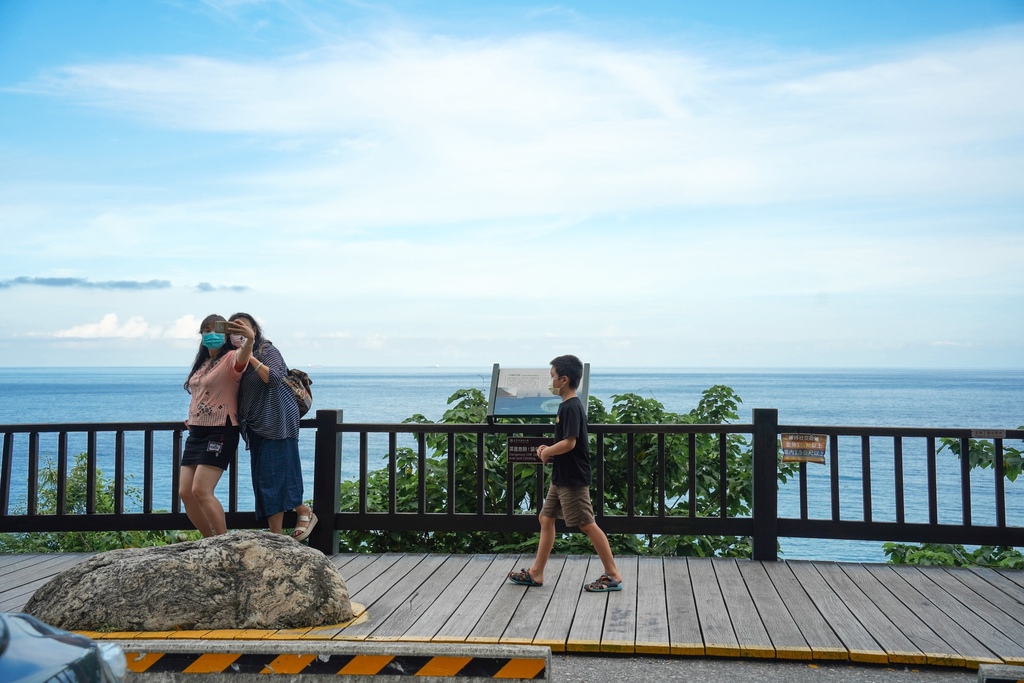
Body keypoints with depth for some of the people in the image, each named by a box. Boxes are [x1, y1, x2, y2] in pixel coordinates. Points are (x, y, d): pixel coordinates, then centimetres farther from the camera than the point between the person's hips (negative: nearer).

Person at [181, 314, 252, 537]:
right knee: (185, 492, 5)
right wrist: (192, 419, 14)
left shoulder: (230, 359, -9)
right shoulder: (202, 363, 16)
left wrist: (249, 342, -56)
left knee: (201, 491, -16)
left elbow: (242, 358, -34)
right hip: (196, 432, 9)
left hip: (220, 433, -8)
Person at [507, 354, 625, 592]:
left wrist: (547, 452, -12)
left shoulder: (571, 407, -19)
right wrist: (548, 449, 5)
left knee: (587, 525, -5)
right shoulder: (568, 406, 12)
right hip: (561, 477, 11)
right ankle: (536, 573, 20)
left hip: (573, 479, -11)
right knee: (546, 518, 13)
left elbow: (569, 443, -26)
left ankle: (613, 575, 4)